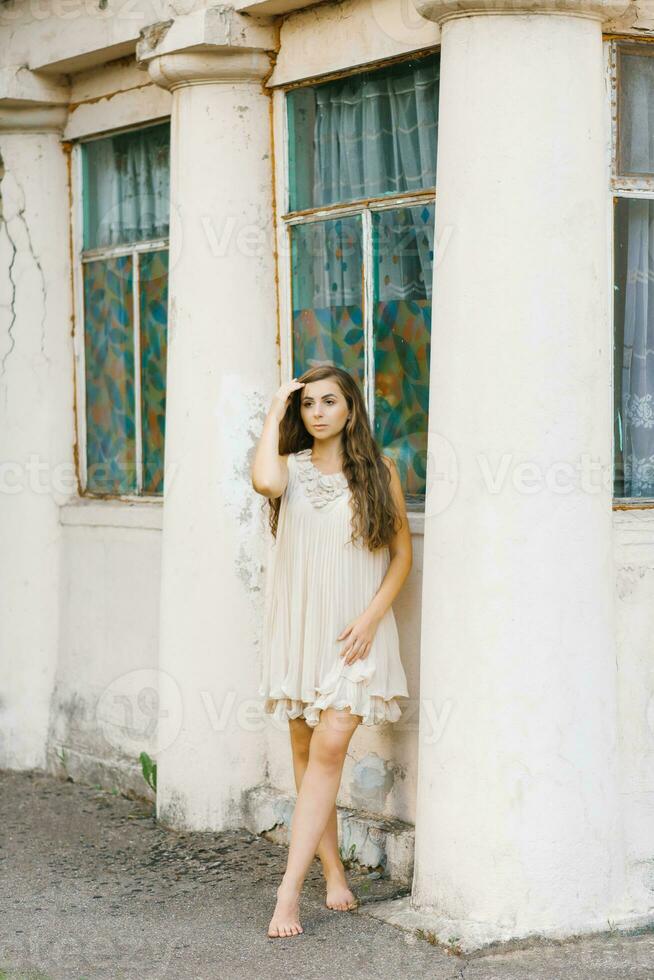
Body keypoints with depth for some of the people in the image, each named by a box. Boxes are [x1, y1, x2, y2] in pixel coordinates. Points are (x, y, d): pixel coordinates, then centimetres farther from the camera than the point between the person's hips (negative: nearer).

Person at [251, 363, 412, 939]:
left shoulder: (378, 472, 4)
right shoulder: (292, 466, 6)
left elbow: (403, 553, 4)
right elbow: (266, 481, -19)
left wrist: (372, 615, -9)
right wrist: (275, 410, -7)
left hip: (354, 632, -3)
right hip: (296, 627, 3)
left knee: (328, 748, -12)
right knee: (305, 751, 6)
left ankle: (289, 889, -14)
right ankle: (334, 874, 18)